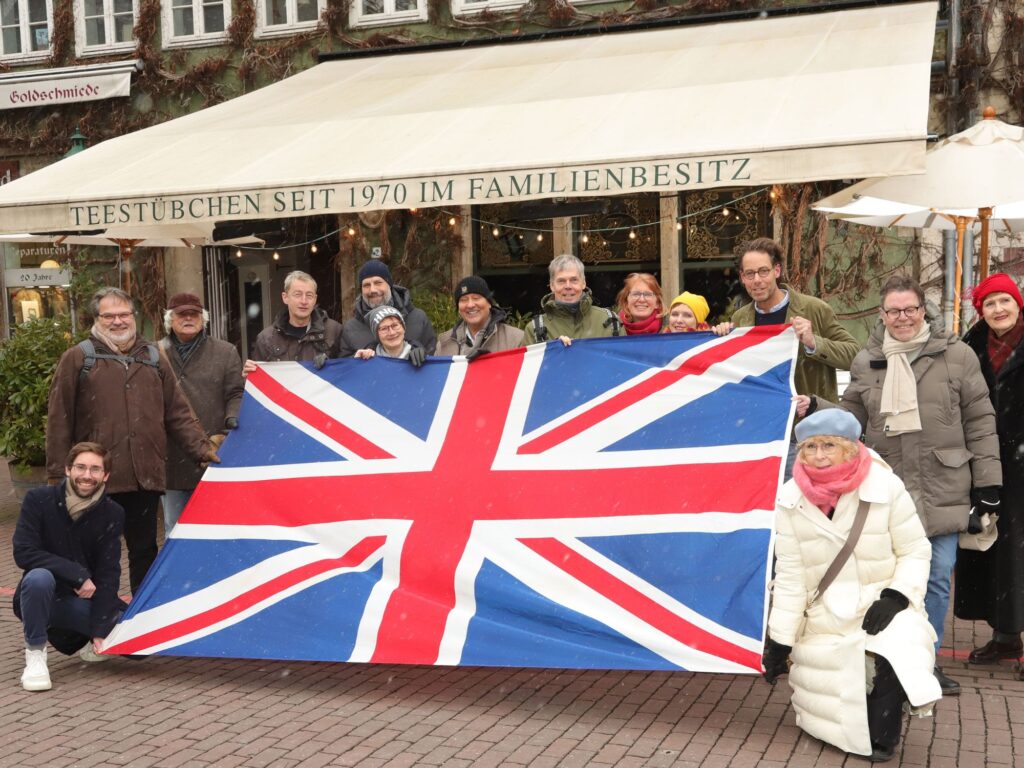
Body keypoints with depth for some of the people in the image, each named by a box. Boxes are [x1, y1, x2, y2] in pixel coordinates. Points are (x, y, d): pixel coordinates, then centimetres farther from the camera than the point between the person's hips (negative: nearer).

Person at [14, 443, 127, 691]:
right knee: (38, 577, -37)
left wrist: (100, 631, -17)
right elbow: (23, 552, -19)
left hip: (83, 602, 2)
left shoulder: (112, 514, -7)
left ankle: (78, 640, 13)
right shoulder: (39, 500, -11)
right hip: (40, 599, -2)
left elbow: (108, 574, -10)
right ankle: (35, 654, -16)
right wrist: (77, 575, -26)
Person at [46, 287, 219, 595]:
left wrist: (201, 448, 2)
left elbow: (178, 413, 14)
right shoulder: (78, 359, 2)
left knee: (145, 550, 12)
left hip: (146, 476, 3)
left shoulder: (153, 358, 14)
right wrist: (59, 475, -4)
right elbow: (59, 421, -1)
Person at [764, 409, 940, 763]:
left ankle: (881, 737, -10)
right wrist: (779, 640, -3)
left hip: (881, 608, -2)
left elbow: (915, 551, -3)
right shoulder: (791, 499, -7)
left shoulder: (885, 486, -12)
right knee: (827, 720, 5)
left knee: (894, 656, -35)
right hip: (824, 623, 2)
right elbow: (789, 575, -4)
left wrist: (896, 596, -19)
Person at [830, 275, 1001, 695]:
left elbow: (980, 420, 3)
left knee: (936, 577, 6)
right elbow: (851, 417, 15)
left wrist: (987, 477, 1)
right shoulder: (866, 361, 6)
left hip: (942, 489, -1)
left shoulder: (956, 355, 0)